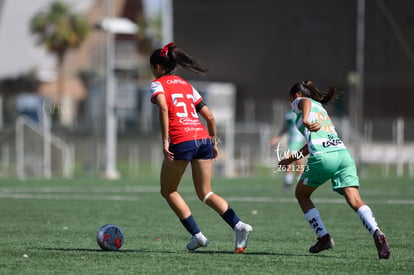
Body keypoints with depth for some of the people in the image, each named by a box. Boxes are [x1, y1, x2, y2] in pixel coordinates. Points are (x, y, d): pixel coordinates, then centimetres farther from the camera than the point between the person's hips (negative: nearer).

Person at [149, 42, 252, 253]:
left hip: (181, 141, -6)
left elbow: (163, 109, -16)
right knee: (205, 193, 11)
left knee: (168, 191, 14)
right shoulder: (186, 86, 23)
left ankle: (197, 235, 5)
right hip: (203, 138, 6)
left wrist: (165, 142, -18)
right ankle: (238, 225, -11)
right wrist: (214, 143, 26)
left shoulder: (158, 84, 5)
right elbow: (209, 117, 19)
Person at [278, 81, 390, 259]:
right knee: (355, 200, -9)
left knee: (301, 195, 18)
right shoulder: (321, 109, 35)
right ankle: (377, 233, -33)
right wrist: (290, 159, 53)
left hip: (322, 157, -6)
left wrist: (305, 119, -33)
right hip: (342, 153, 6)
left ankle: (323, 237, 10)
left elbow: (306, 102, -13)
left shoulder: (300, 102, 15)